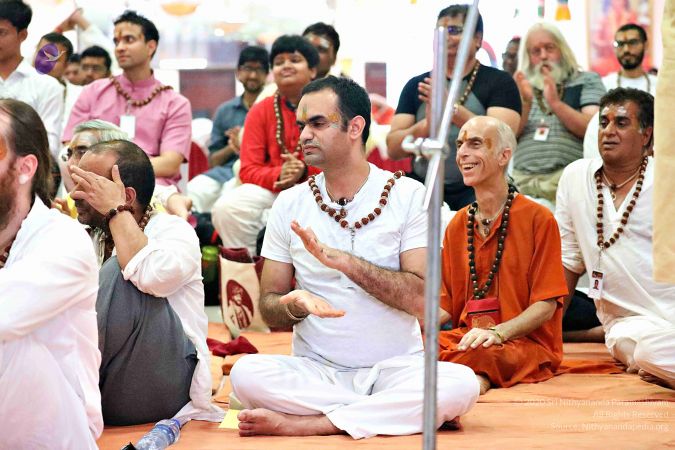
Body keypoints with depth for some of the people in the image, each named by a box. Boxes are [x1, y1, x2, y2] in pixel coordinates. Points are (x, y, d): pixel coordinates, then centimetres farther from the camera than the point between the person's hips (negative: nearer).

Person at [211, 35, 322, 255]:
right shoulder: (260, 111, 10)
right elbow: (248, 170, 3)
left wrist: (305, 171, -22)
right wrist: (279, 175, -18)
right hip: (270, 190, 3)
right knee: (226, 208, -27)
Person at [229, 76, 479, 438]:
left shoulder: (407, 195, -1)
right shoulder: (290, 204, 7)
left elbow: (421, 298, -10)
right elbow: (268, 306, 7)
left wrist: (343, 260, -19)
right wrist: (295, 305, -17)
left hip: (395, 368, -1)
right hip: (315, 371, 1)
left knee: (461, 383, -32)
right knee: (247, 373, -29)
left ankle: (302, 423, -24)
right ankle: (405, 414, -19)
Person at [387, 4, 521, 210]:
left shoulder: (499, 82, 4)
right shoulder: (416, 85, 13)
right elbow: (393, 149, 6)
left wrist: (453, 109, -23)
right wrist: (426, 125, -15)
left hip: (477, 188, -3)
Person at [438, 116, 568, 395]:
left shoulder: (538, 219, -1)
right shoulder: (457, 225, 16)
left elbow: (546, 305, -6)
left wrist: (498, 332, -22)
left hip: (527, 343, -6)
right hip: (466, 337, 6)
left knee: (477, 355, -42)